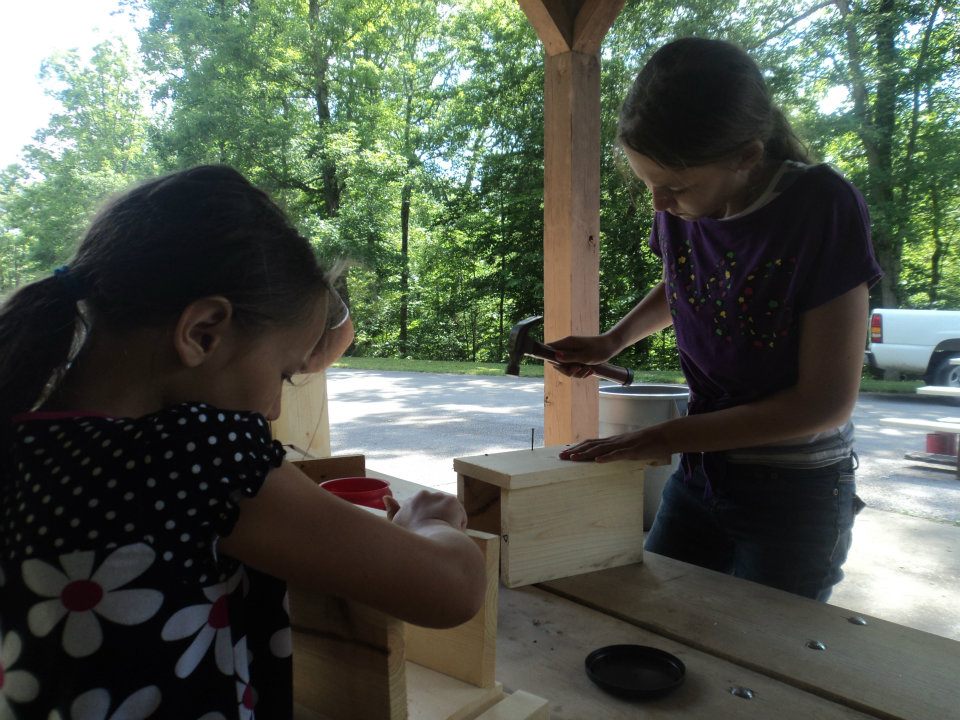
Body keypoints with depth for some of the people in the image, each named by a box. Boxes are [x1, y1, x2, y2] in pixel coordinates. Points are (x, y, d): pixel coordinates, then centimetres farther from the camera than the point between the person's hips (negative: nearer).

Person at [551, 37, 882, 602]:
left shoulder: (824, 210, -22)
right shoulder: (680, 207, -8)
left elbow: (827, 402, -21)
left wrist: (662, 439, -23)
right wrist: (613, 341, -3)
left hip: (797, 491, -5)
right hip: (701, 470, 5)